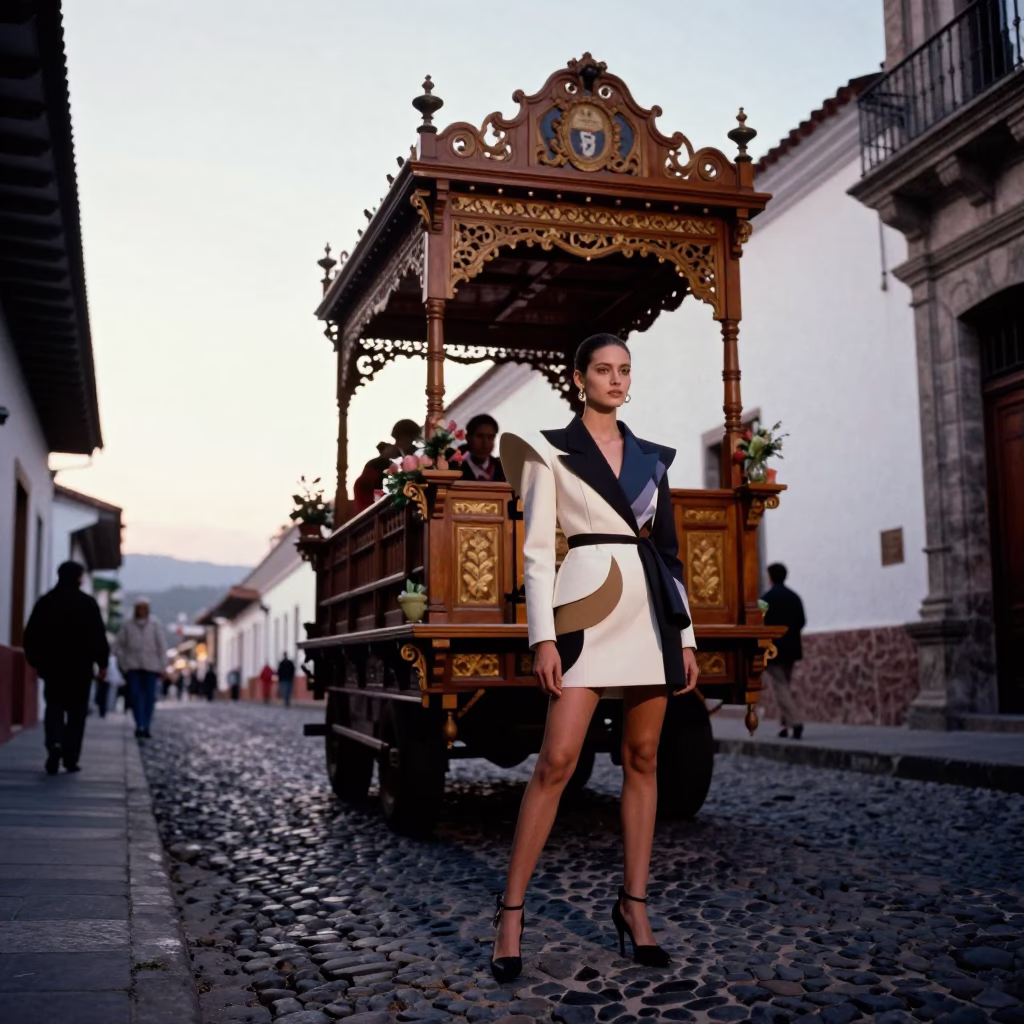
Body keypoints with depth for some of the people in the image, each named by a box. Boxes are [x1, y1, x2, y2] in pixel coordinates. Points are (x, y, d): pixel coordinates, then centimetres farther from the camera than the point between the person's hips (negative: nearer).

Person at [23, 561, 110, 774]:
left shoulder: (44, 602, 4)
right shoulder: (88, 603, -6)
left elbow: (31, 635, 6)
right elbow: (98, 636, -8)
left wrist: (35, 661, 14)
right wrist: (102, 662, 0)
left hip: (52, 666, 2)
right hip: (80, 667, -2)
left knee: (54, 708, 10)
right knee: (76, 713, 6)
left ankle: (54, 743, -17)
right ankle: (71, 760, 5)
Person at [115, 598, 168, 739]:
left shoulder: (155, 625, 2)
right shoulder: (128, 625, 4)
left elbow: (162, 646, 2)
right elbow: (120, 646, 11)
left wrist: (163, 668, -1)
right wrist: (123, 664, 6)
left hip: (151, 666, 0)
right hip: (133, 666, 0)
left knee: (150, 697, -1)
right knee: (135, 696, -10)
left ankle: (146, 727, 8)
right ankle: (140, 726, -13)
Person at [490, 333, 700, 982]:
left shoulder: (652, 457, 16)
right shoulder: (550, 450, 3)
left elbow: (669, 549, 15)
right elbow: (538, 550, -3)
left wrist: (686, 636, 11)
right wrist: (544, 637, -11)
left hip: (651, 608, 5)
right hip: (589, 606, -4)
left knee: (643, 759, 6)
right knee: (557, 760, -10)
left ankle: (634, 904, 17)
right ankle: (512, 909, 0)